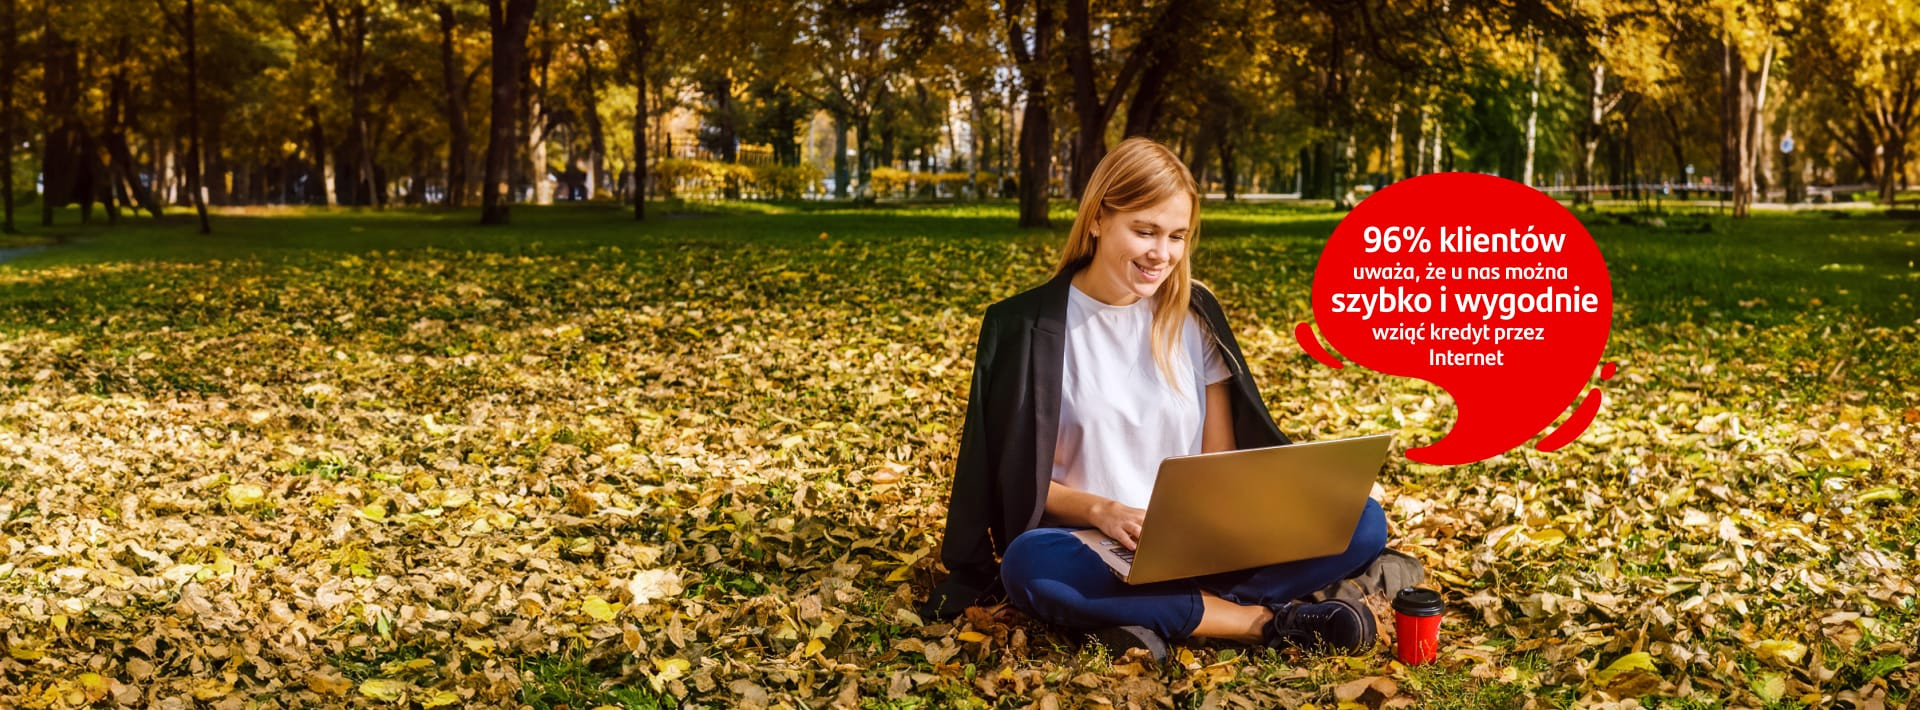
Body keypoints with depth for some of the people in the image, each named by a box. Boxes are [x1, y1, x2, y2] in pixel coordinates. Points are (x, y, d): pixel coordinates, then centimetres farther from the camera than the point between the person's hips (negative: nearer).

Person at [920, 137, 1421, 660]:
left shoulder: (1194, 315, 6)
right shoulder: (1028, 325, -3)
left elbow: (1223, 458, 8)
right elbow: (1019, 476, -3)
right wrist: (1100, 510, -21)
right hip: (1094, 548, -3)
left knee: (1361, 522, -18)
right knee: (1028, 565, -39)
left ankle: (1154, 620, -25)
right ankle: (1269, 621, -29)